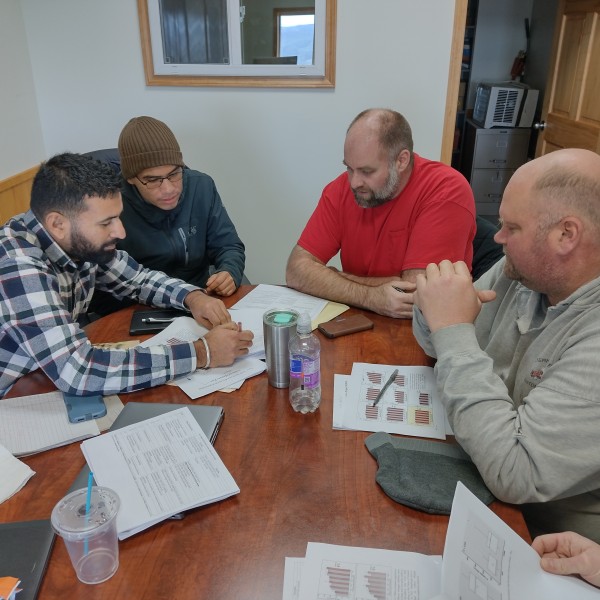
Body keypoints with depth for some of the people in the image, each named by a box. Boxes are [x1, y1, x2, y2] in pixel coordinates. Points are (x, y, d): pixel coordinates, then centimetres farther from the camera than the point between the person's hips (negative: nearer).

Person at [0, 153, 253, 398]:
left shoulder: (81, 241, -8)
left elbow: (137, 278, 8)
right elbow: (77, 370, -36)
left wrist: (193, 297, -11)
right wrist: (202, 353, -32)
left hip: (55, 381, 6)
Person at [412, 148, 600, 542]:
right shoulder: (525, 271, -6)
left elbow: (514, 476, -35)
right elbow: (439, 348, 6)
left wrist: (454, 330, -30)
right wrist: (437, 314, -18)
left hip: (547, 533, -6)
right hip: (482, 476, 6)